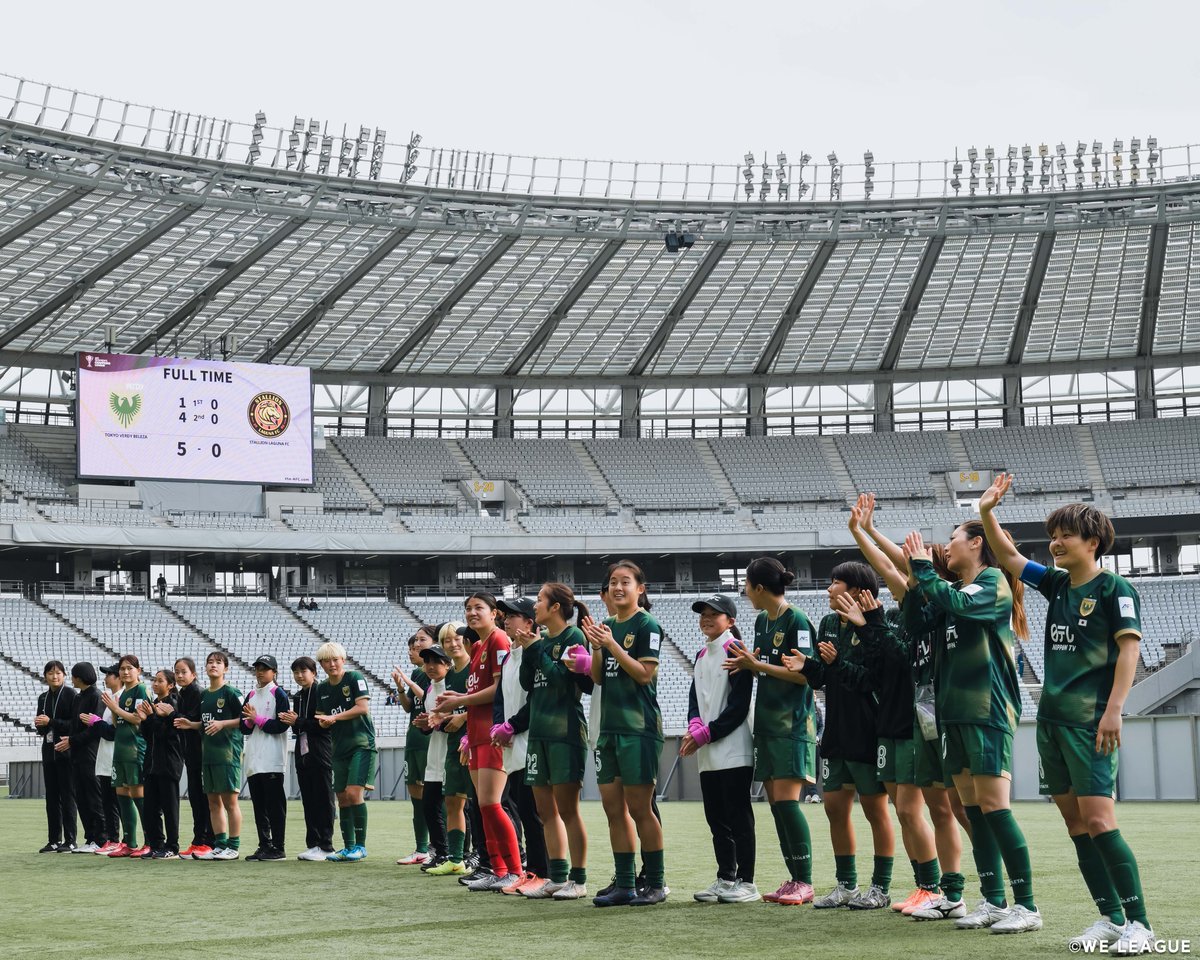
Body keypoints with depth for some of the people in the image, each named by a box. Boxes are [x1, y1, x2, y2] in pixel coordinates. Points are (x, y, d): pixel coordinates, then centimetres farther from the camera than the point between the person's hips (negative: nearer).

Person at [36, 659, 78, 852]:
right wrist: (40, 725, -3)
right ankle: (54, 840, 12)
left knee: (67, 796, -4)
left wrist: (51, 722, -16)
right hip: (49, 750, 7)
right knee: (52, 797, 7)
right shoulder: (43, 698, 14)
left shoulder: (71, 694, -7)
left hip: (66, 751, -7)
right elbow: (41, 729, 19)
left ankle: (70, 841, -1)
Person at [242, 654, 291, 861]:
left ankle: (278, 848, -6)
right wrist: (249, 721, -6)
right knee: (258, 804, 7)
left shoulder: (278, 694, -2)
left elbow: (281, 725, -11)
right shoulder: (251, 696, 18)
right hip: (254, 759, 7)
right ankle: (264, 846, 11)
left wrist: (257, 718, -8)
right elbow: (243, 728, 15)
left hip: (272, 760, -7)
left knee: (275, 805, -6)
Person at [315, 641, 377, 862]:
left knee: (354, 792, -16)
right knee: (342, 798, 6)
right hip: (339, 748, 7)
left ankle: (360, 846, -9)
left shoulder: (355, 678, -6)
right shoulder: (322, 689, 12)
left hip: (361, 743, -7)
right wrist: (324, 722, -5)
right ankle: (348, 847, 13)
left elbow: (363, 707, -14)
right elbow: (322, 719, 18)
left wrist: (334, 717, -12)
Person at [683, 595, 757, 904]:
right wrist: (694, 726, -6)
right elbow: (694, 697, 15)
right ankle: (725, 879, 17)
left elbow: (738, 706, -12)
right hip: (708, 754, 8)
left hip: (733, 749, -8)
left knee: (738, 817, -6)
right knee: (716, 818, 10)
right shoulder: (702, 656, 17)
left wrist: (706, 734, -14)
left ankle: (746, 882, -3)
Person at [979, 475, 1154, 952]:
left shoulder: (1115, 588, -5)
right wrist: (987, 513, 5)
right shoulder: (1057, 584, 14)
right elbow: (1008, 558, 20)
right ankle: (1110, 918, 12)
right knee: (1075, 824, 6)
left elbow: (1129, 648, -11)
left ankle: (1139, 924, -7)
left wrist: (1113, 710, -19)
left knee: (1098, 822, -13)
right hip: (1051, 718, 7)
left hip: (1090, 720, -7)